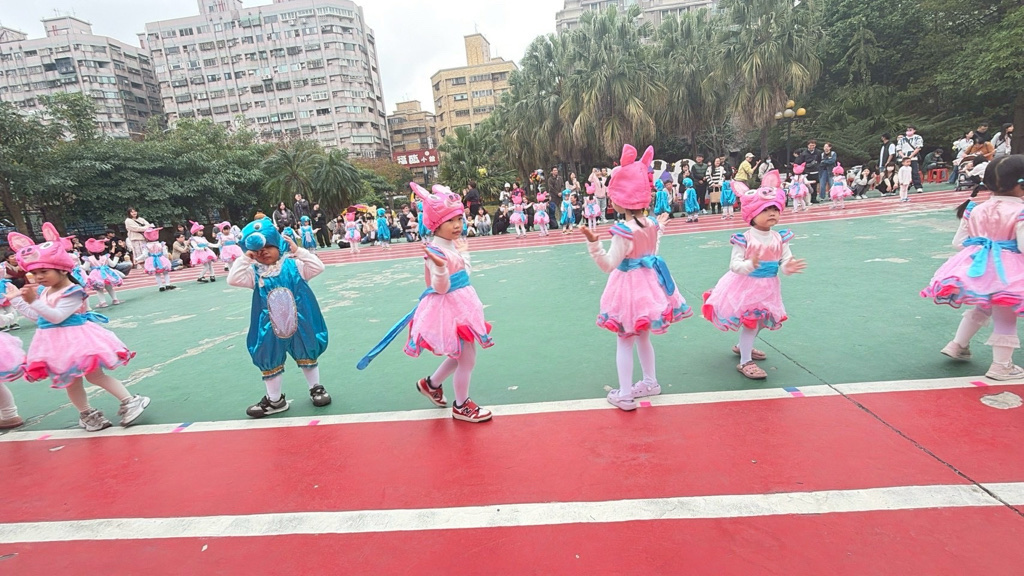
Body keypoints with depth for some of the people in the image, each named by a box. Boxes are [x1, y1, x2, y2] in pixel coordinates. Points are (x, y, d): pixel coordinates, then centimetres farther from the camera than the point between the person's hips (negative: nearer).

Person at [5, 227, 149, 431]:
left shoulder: (72, 292, -17)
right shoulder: (42, 290, 8)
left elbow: (57, 317, -25)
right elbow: (35, 317, 19)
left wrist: (34, 301, -32)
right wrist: (16, 299, 18)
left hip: (76, 338, -8)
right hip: (54, 343, 8)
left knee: (95, 375, -7)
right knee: (70, 381, 13)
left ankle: (130, 401, 0)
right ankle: (87, 413, 25)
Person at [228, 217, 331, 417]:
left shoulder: (293, 265, -5)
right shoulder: (254, 273, -1)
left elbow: (318, 267, -13)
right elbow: (233, 279, -11)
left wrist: (298, 250, -15)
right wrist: (245, 258, -12)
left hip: (300, 323, -2)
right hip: (270, 328, 2)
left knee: (307, 356, 13)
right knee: (269, 361, 12)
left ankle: (316, 388, 32)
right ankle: (275, 400, 29)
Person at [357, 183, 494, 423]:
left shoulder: (454, 244, 5)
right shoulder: (435, 251, -22)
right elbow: (440, 288, -25)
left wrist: (463, 253, 16)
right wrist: (440, 267, -40)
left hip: (461, 304, 9)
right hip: (448, 308, -9)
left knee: (460, 356, 23)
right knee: (467, 359, 2)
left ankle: (431, 384, 44)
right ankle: (461, 407, 24)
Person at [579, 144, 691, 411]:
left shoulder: (624, 231, -23)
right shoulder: (651, 224, 0)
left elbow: (608, 265, -24)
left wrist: (594, 243, -36)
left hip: (629, 287, -8)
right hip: (649, 283, 8)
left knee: (624, 343, 4)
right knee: (643, 337, 24)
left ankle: (624, 395, 14)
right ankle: (650, 382, 39)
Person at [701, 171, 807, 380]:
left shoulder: (780, 239, -3)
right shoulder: (744, 240, -19)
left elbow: (785, 261, -5)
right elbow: (734, 265, -22)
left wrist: (788, 267, -27)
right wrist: (750, 265, -41)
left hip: (768, 288, 6)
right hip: (747, 286, -6)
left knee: (761, 320, 20)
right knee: (750, 320, -5)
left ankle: (742, 346, 45)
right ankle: (745, 362, 8)